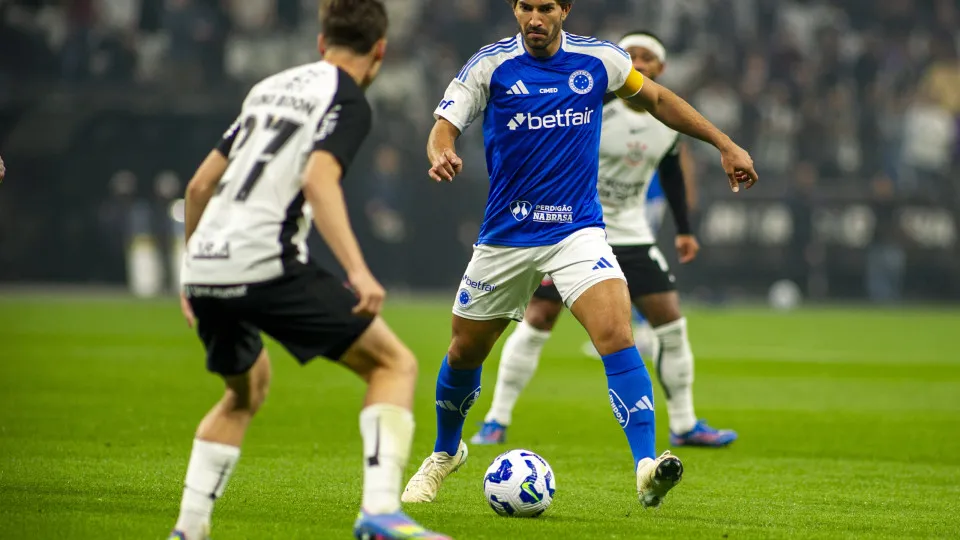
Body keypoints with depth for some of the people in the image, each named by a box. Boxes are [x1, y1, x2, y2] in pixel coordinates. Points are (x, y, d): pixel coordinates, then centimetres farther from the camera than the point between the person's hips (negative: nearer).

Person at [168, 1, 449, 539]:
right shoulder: (348, 101, 1)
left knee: (247, 389, 31)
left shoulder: (271, 88, 24)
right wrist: (358, 271, -25)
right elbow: (318, 179, -18)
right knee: (395, 363, 2)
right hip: (265, 267, -8)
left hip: (204, 271, 8)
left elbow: (200, 185, 25)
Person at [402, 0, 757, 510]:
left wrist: (724, 144, 12)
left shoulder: (600, 60, -2)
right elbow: (444, 127, -11)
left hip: (577, 231, -1)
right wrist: (442, 154, -35)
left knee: (615, 332, -24)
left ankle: (647, 468, -30)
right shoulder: (491, 65, -7)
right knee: (465, 352, 13)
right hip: (505, 236, 1)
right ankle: (445, 452, 42)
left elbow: (656, 99, 14)